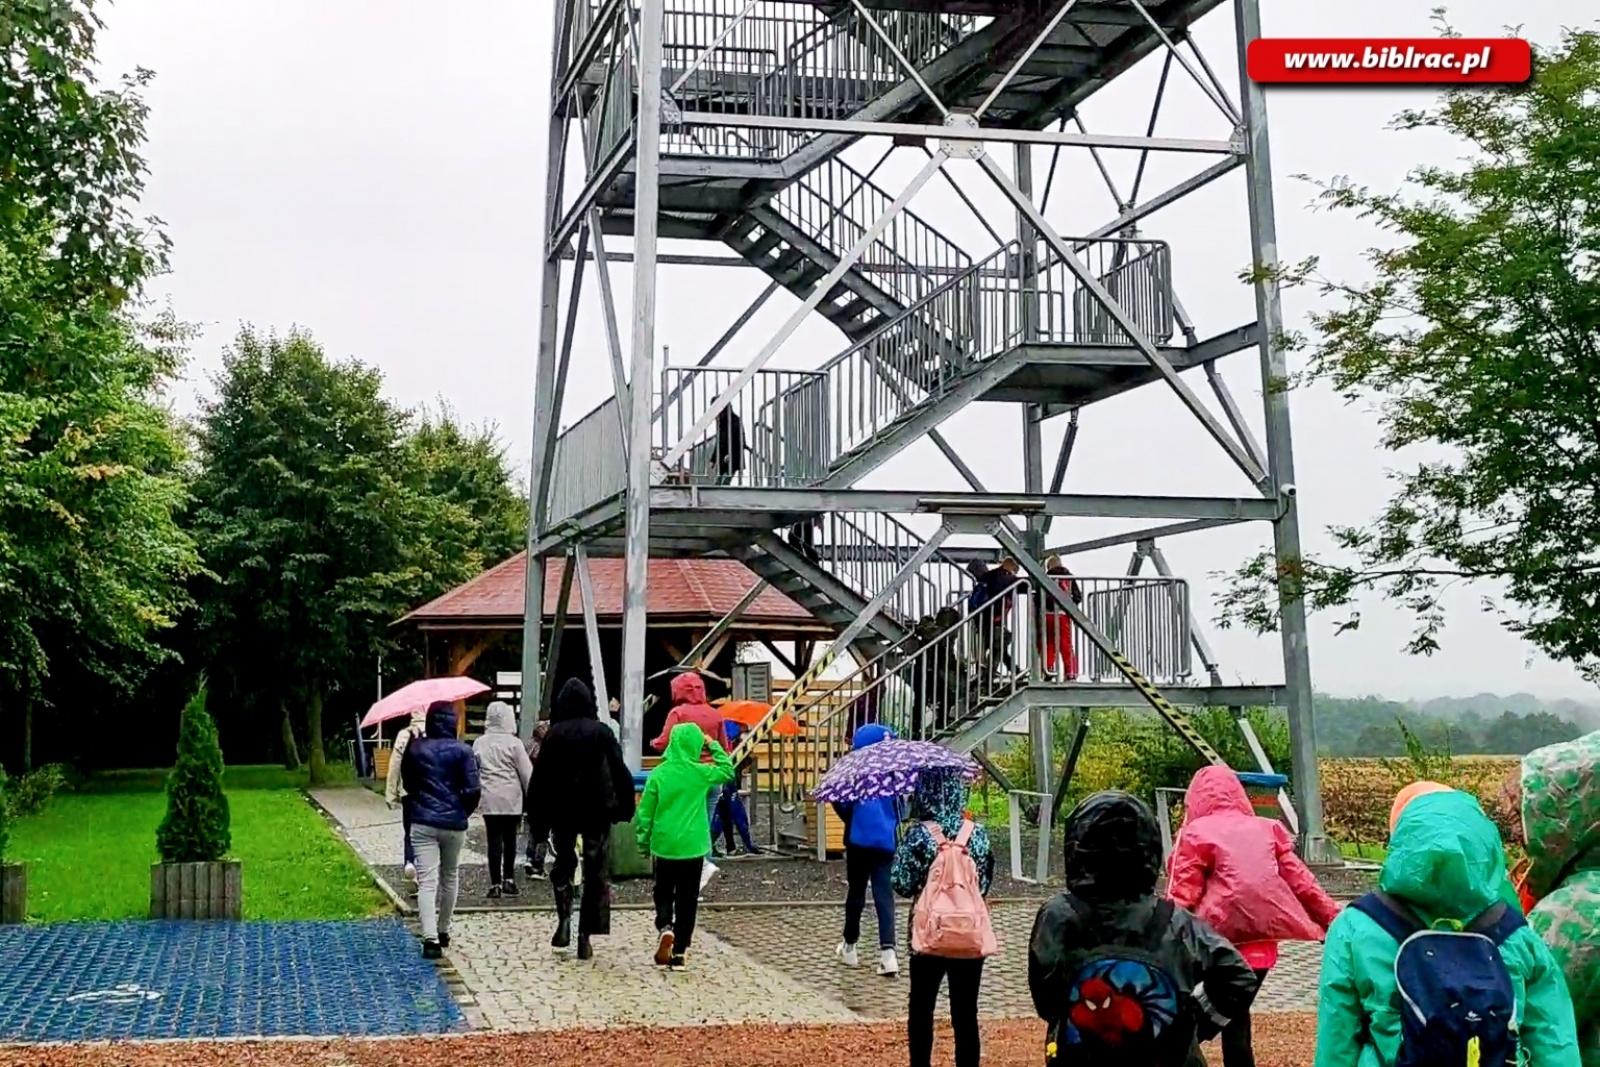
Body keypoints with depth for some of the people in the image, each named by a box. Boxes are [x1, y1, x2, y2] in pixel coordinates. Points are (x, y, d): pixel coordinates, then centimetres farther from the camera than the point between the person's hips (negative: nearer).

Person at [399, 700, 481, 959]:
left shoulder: (414, 748, -1)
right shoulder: (462, 751, -7)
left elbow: (407, 783, 10)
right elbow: (472, 790, -9)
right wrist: (463, 812, 8)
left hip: (422, 822, 0)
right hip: (454, 823, 0)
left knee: (427, 881, -5)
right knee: (450, 878, 19)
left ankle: (431, 939, -18)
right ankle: (443, 931, 30)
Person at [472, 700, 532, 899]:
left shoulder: (479, 743, 5)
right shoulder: (513, 743, -5)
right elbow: (526, 772, -4)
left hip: (489, 800, 2)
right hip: (511, 799, -2)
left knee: (494, 840, 3)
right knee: (510, 839, 10)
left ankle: (495, 883, 1)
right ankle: (508, 879, 10)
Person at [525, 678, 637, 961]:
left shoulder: (554, 734, -3)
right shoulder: (602, 732, -2)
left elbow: (540, 778, -2)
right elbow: (620, 772, -3)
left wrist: (537, 820, 3)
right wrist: (626, 807, 4)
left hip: (562, 810, 0)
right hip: (597, 811, 0)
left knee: (563, 864, 19)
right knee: (596, 873, 6)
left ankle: (564, 919, 1)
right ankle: (586, 936, 3)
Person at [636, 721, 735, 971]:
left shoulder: (658, 774, -6)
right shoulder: (701, 773, -7)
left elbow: (645, 812, -2)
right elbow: (728, 771, 12)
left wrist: (644, 841, 10)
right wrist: (714, 746, 10)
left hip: (663, 845, 0)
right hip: (693, 846, 0)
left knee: (663, 892, 17)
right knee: (687, 899, 9)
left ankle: (665, 928, -10)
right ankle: (679, 953, 10)